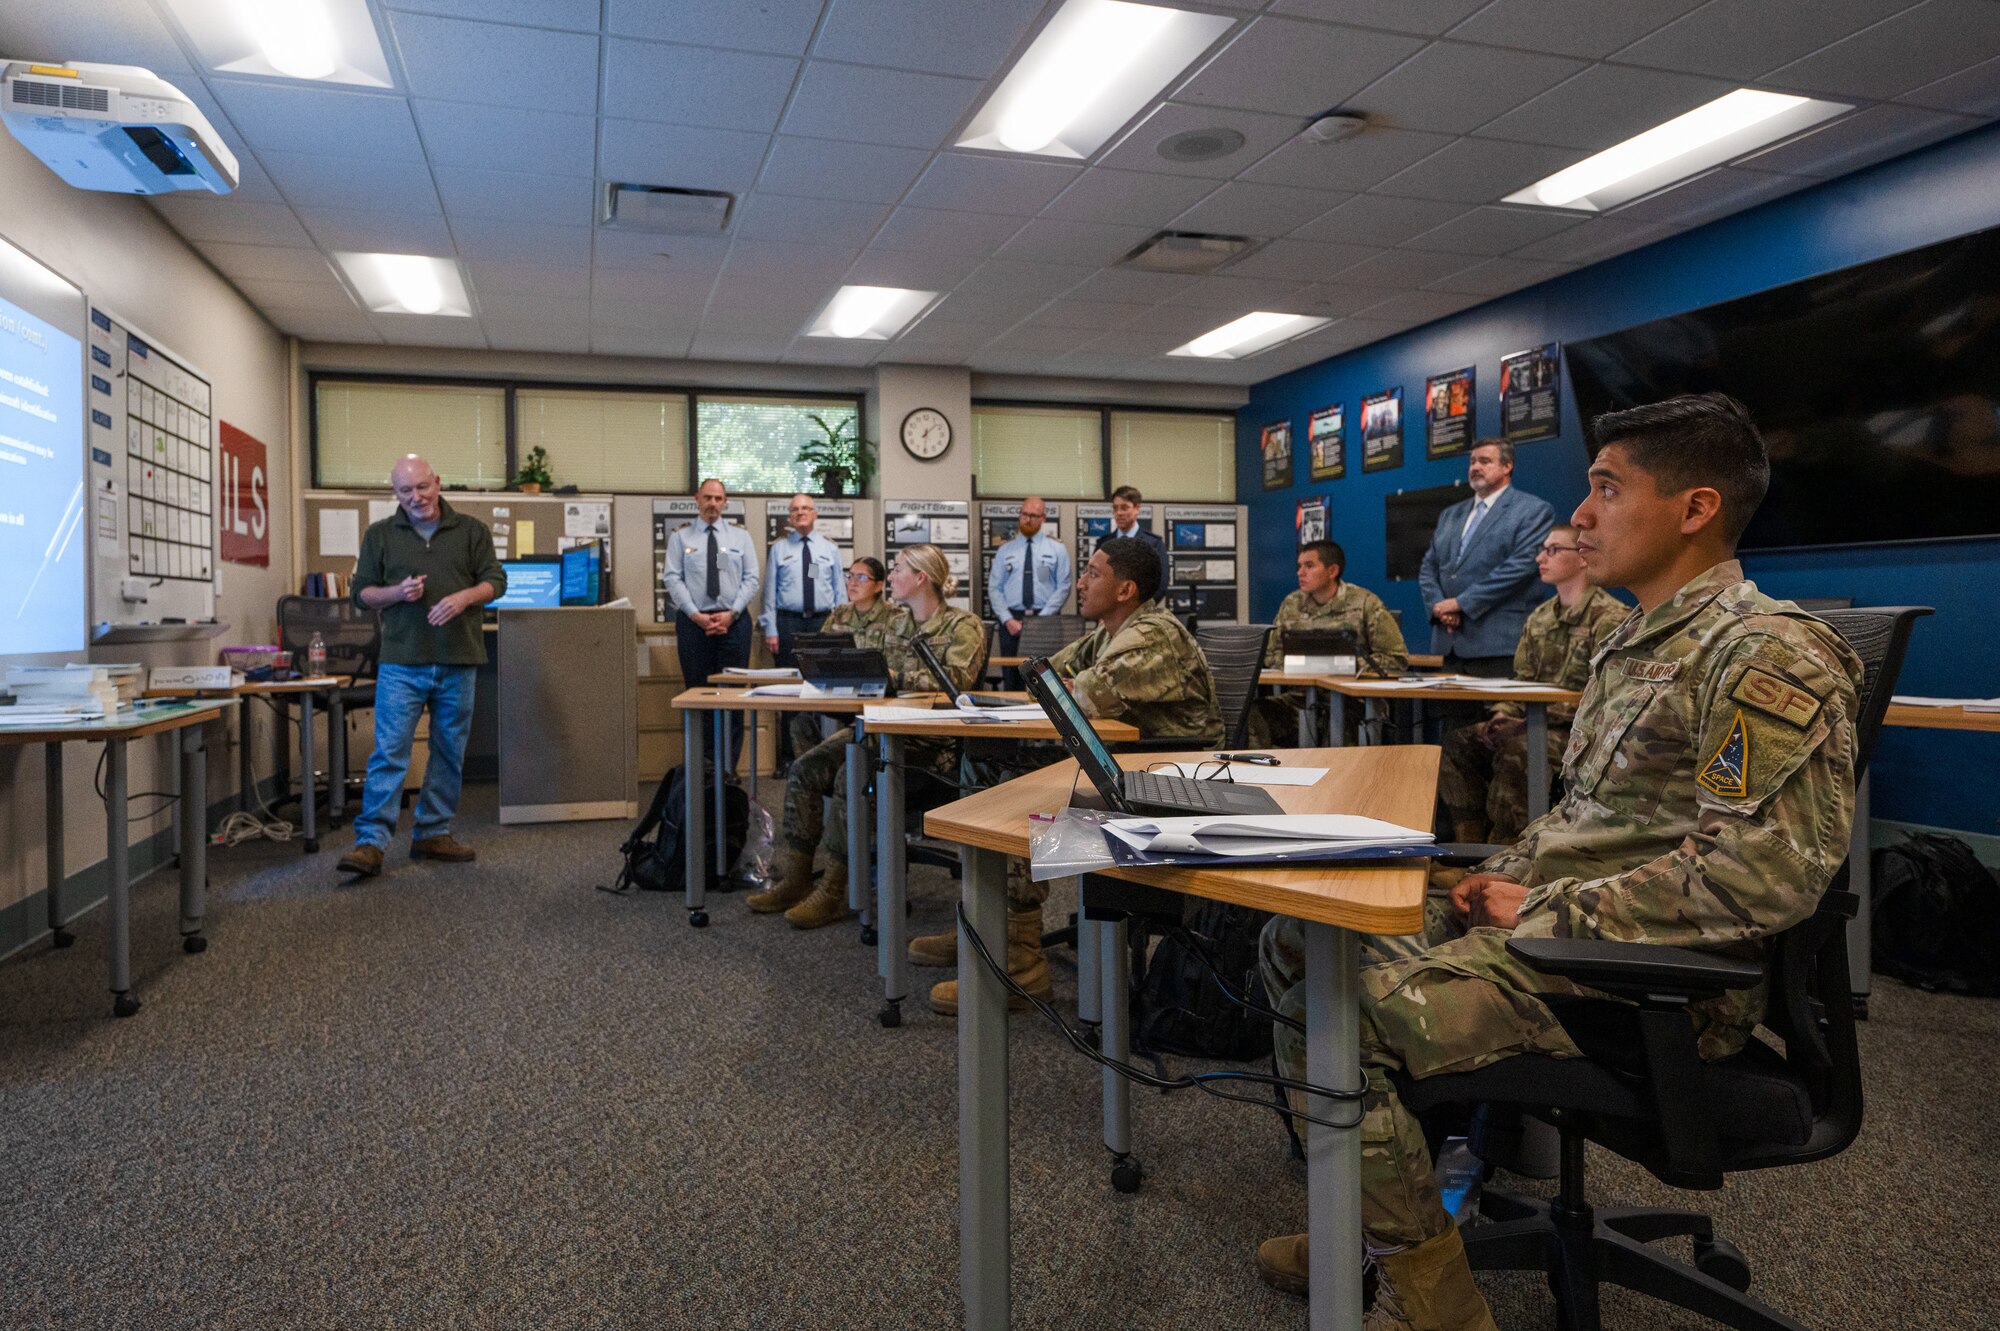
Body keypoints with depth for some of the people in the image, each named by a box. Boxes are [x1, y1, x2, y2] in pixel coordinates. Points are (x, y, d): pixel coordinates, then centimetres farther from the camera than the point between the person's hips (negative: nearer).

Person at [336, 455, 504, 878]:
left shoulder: (471, 530, 9)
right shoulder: (380, 535, 9)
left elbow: (496, 580, 6)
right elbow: (362, 593, 10)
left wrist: (464, 597, -13)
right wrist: (397, 593, -10)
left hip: (458, 661, 2)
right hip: (402, 661, -1)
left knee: (450, 752, 8)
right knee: (389, 751, -7)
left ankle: (433, 834, 19)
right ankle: (371, 842, -6)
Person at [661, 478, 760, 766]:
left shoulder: (740, 536, 10)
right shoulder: (680, 537, 6)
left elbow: (751, 579, 4)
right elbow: (672, 580, -1)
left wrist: (731, 613, -10)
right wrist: (696, 616, -12)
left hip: (733, 621, 1)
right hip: (693, 622, -1)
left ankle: (728, 769, 6)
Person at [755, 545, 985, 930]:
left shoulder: (964, 625, -4)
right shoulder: (897, 628, 18)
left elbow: (957, 677, -20)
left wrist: (895, 677, -22)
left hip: (936, 739, -7)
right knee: (804, 769, -13)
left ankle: (836, 892, -19)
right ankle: (794, 879, -5)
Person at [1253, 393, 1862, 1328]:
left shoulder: (1769, 657, -16)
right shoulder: (1636, 642, 16)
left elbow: (1765, 875, -24)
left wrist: (1547, 911, -18)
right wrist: (1509, 875, 6)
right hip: (1549, 921, 10)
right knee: (1295, 940, 3)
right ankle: (1371, 1227, 14)